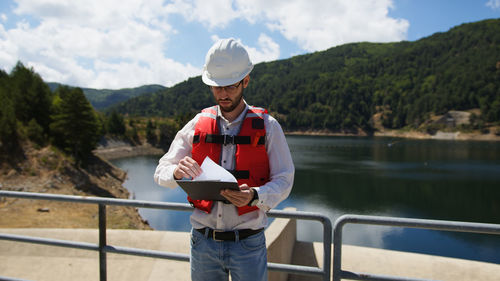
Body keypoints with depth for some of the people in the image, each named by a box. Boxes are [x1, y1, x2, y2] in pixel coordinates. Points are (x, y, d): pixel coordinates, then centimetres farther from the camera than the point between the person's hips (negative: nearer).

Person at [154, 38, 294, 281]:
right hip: (204, 241, 2)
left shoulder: (267, 126, -1)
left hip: (248, 244, -2)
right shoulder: (197, 125, 4)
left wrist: (255, 196, -25)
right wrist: (177, 171, -21)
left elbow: (284, 180, -5)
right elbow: (161, 173, 3)